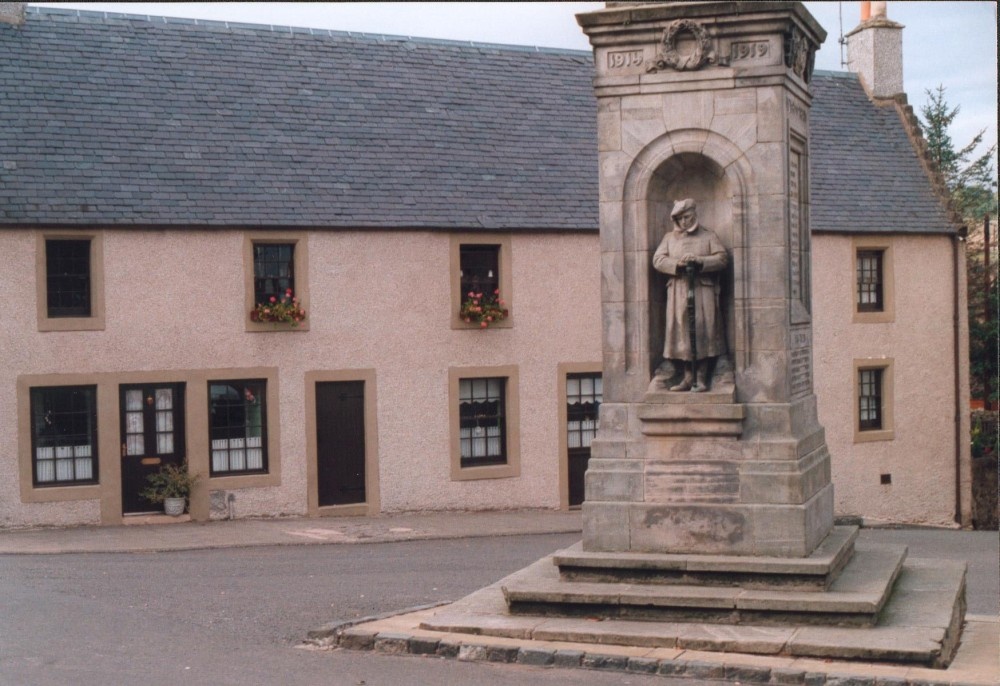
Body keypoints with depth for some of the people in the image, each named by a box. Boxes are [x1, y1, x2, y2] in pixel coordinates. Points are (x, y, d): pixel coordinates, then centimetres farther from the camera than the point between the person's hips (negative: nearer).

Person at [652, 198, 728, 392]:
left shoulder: (708, 236, 9)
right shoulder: (669, 238, 15)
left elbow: (722, 258, -2)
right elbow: (658, 260, 3)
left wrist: (699, 261, -16)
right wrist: (677, 264, -14)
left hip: (703, 292, -2)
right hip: (678, 292, 2)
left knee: (703, 332, -5)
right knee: (682, 333, -1)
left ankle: (701, 378, -1)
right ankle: (688, 377, 5)